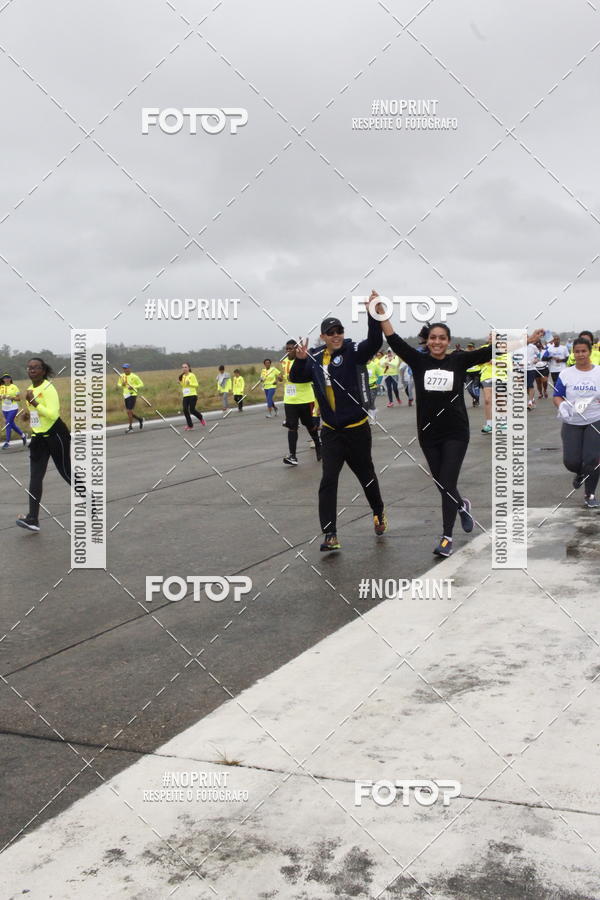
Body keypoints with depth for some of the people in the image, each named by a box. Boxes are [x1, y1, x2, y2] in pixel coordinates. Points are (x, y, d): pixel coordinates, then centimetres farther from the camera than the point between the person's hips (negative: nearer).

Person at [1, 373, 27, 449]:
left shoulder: (14, 387, -5)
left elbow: (19, 398, -3)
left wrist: (12, 398, -19)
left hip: (13, 408, -5)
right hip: (5, 409, 5)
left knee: (8, 424, -11)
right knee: (12, 424, 11)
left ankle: (7, 442, -6)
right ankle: (23, 436, 31)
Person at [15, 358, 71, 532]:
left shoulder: (48, 389, -14)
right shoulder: (30, 389, 12)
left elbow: (53, 414, -23)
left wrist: (34, 402, -27)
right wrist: (29, 413, 7)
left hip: (55, 436, -7)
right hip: (38, 438, 7)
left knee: (65, 472, 3)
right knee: (35, 478, -3)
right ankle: (33, 519, -8)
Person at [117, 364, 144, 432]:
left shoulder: (134, 376, -7)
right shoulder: (122, 376, 7)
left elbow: (141, 384, -3)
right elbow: (118, 384, 16)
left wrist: (133, 387, -16)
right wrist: (122, 385, -7)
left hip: (132, 395, -6)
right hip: (125, 395, 6)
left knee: (129, 412, -9)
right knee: (129, 412, 9)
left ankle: (130, 427, 2)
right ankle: (140, 419, 32)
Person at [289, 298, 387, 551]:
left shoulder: (353, 352, -11)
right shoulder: (315, 359, 1)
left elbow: (374, 343, -28)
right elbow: (296, 378, 1)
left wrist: (373, 315, -43)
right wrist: (300, 360, -18)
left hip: (357, 429, -2)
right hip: (331, 432, 3)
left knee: (365, 474, 15)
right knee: (328, 481, -4)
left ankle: (378, 512, 42)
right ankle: (330, 535, -2)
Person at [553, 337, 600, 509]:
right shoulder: (566, 374, 0)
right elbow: (556, 397, 2)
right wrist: (562, 405, -20)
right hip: (572, 424, 1)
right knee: (571, 461, -3)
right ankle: (580, 473, 35)